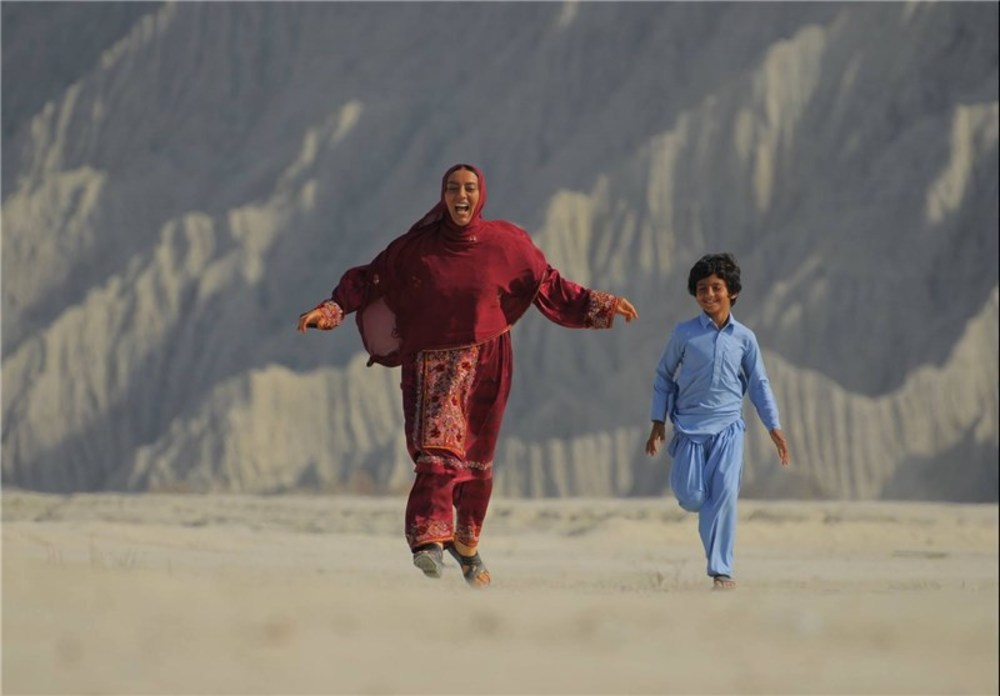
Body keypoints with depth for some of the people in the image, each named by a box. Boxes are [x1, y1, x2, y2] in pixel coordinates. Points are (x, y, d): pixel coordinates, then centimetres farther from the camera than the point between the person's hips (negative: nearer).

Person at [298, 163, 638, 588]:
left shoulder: (507, 243, 0)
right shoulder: (416, 248, -2)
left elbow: (550, 287, 9)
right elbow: (369, 280, 2)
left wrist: (601, 305, 3)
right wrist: (332, 309, -11)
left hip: (486, 366, 2)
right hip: (434, 363, -2)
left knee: (477, 461, 8)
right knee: (438, 447, -21)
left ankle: (467, 544, 27)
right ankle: (430, 540, -30)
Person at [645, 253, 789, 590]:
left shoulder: (744, 338, 5)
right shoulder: (684, 333, 0)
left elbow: (759, 384, 11)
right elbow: (664, 376, 9)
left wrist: (775, 428, 6)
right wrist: (658, 421, 4)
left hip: (728, 426, 0)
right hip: (690, 426, 0)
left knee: (725, 494, -12)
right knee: (691, 497, -8)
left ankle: (721, 570, -8)